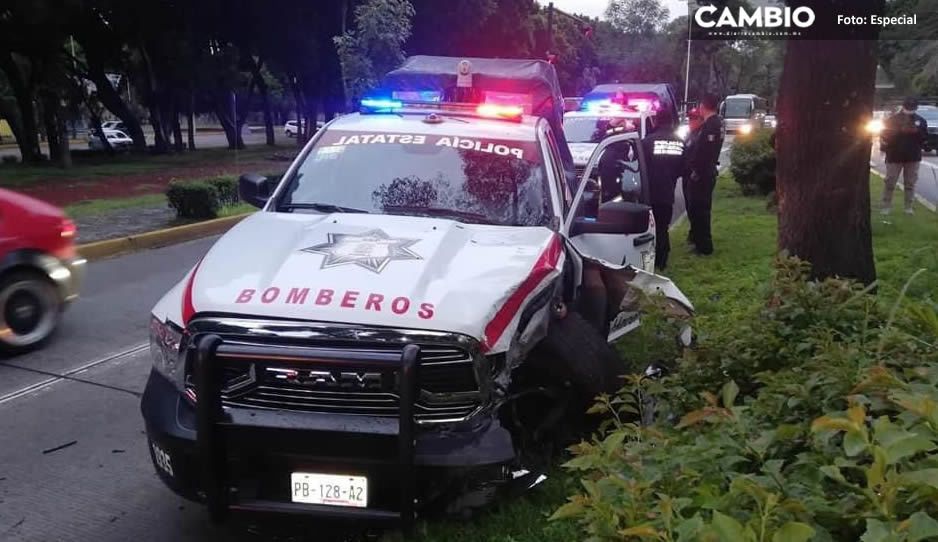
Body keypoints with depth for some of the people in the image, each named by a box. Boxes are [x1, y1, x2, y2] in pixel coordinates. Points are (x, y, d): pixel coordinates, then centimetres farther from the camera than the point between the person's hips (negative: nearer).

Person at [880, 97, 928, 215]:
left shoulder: (920, 121, 7)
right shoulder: (892, 120, -2)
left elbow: (925, 136, 3)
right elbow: (886, 135, -5)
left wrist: (917, 131, -13)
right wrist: (901, 130, -14)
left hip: (913, 157, 2)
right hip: (894, 156, -2)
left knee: (910, 183, 5)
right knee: (890, 183, -1)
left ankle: (909, 207, 11)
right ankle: (886, 206, 5)